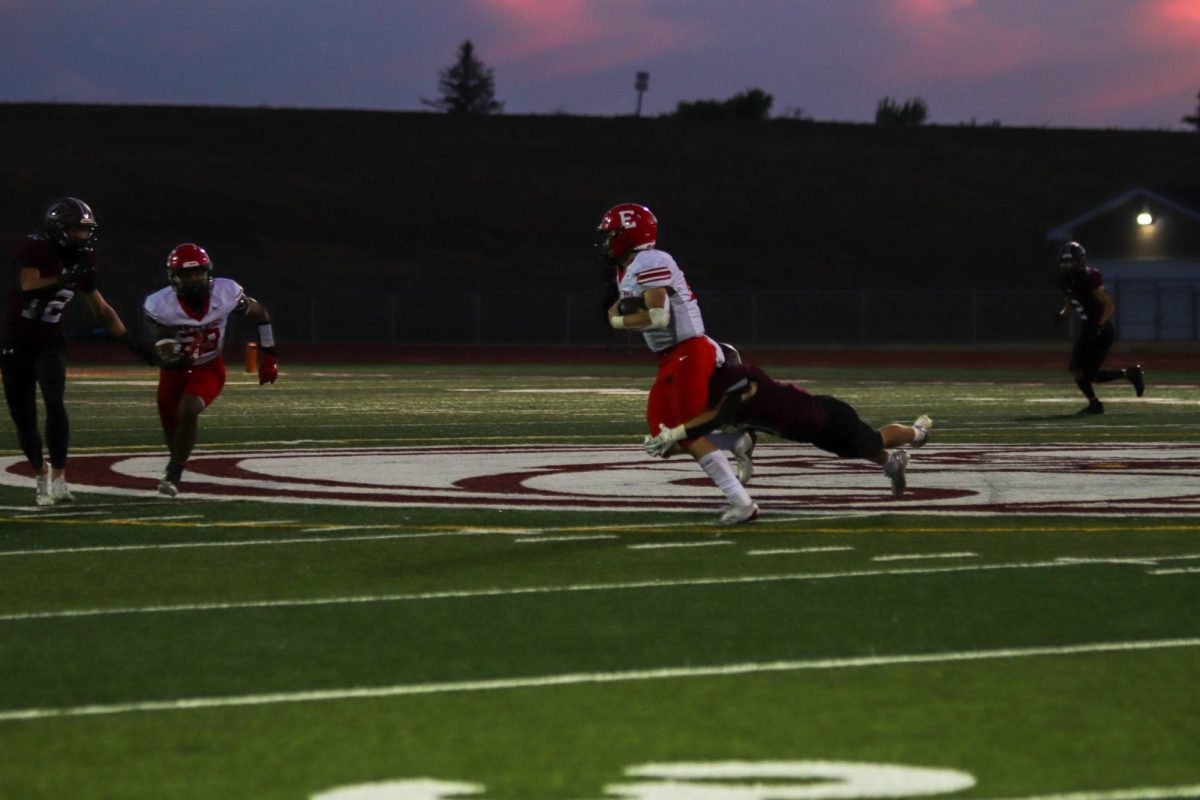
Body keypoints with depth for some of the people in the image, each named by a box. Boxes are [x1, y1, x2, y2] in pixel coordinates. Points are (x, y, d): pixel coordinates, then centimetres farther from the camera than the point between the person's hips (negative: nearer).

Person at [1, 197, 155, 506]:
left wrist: (132, 343, 8)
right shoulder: (33, 249, -15)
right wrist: (66, 278, -36)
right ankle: (41, 474, 29)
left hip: (49, 343, 2)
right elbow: (29, 289, -30)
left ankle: (59, 479, -23)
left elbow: (102, 310, 11)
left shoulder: (82, 260, 0)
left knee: (55, 402, -23)